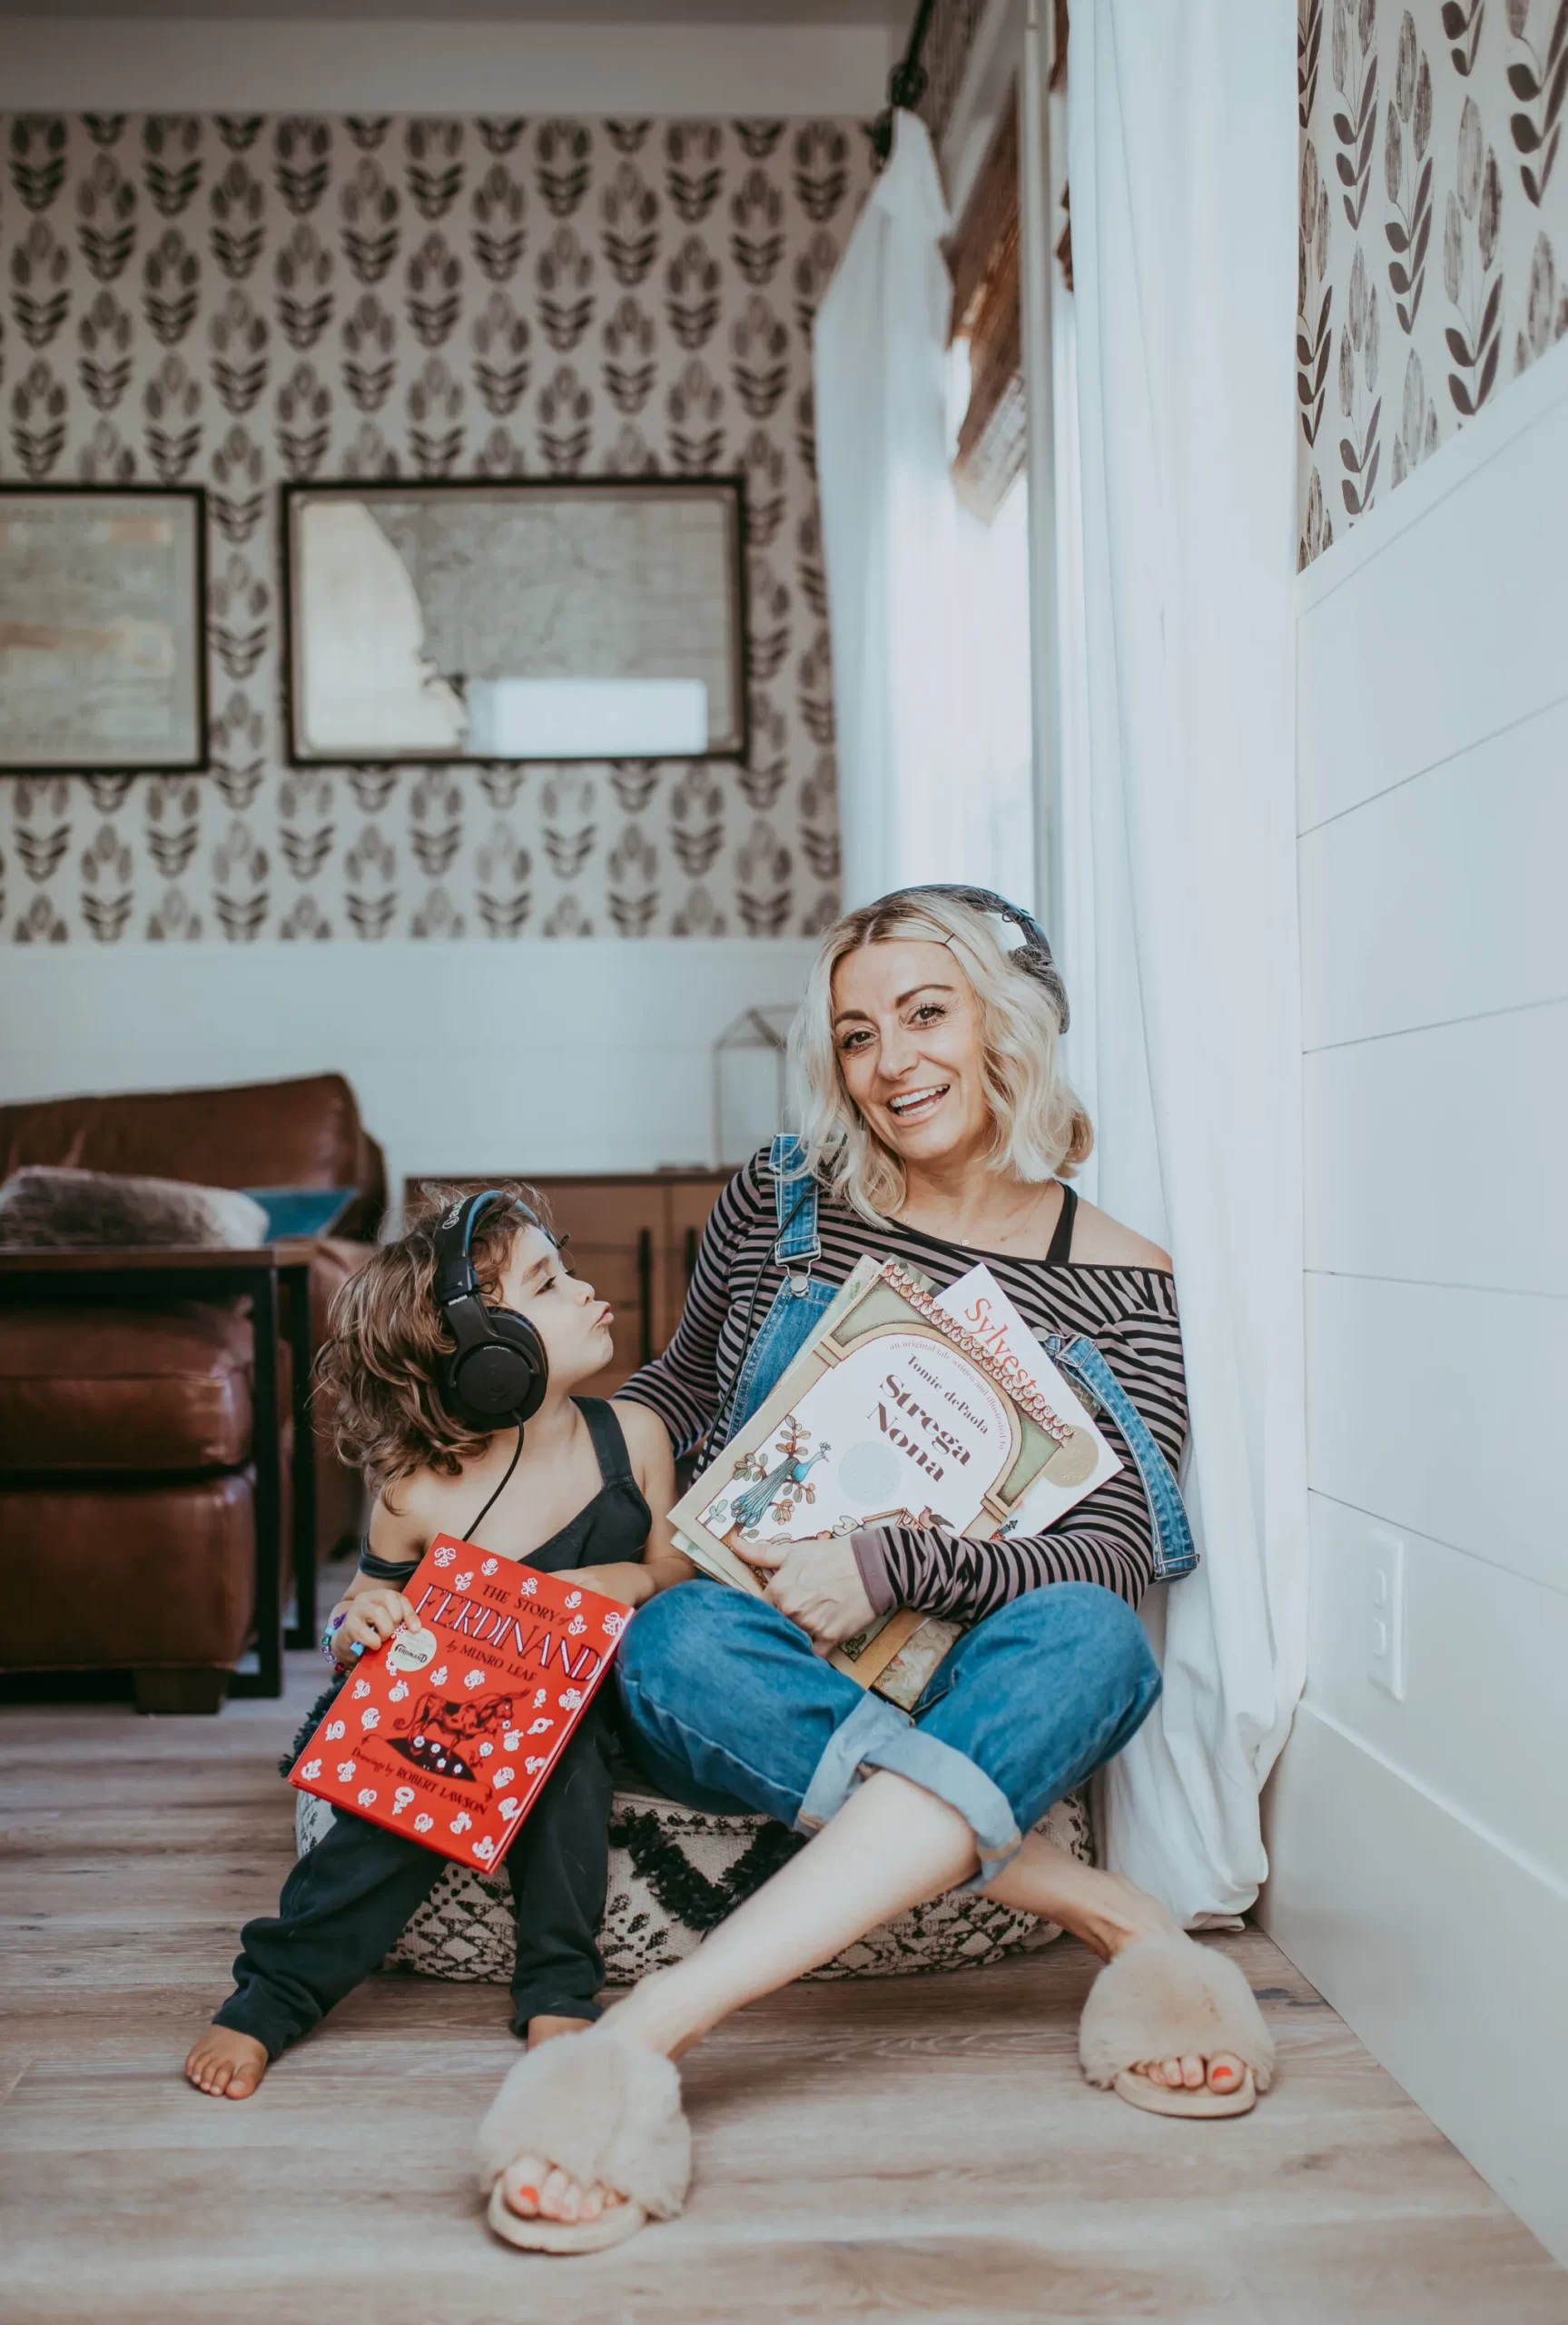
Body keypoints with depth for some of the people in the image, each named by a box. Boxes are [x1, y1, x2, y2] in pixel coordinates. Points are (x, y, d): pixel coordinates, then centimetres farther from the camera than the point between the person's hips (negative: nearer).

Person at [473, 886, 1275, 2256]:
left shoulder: (1120, 1286, -1)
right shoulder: (780, 1204, 4)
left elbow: (1121, 1555, -10)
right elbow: (678, 1393, 18)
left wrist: (894, 1565, -24)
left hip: (974, 1689, -1)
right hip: (776, 1683, 1)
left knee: (1085, 1639, -36)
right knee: (679, 1644, -34)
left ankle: (645, 2037, -45)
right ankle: (1100, 1911, -29)